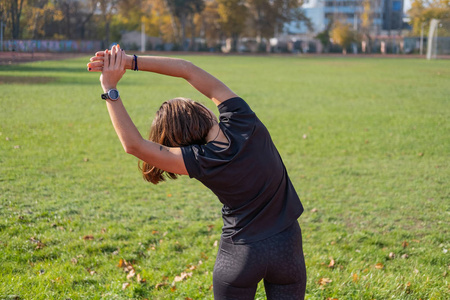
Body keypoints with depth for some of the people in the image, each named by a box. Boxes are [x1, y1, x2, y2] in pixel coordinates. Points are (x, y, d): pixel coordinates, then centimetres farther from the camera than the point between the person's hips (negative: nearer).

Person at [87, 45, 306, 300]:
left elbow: (134, 145, -17)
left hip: (240, 255, -3)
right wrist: (131, 62, -7)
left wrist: (110, 90, -15)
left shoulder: (202, 162, -19)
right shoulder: (244, 121, -12)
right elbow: (189, 70, -8)